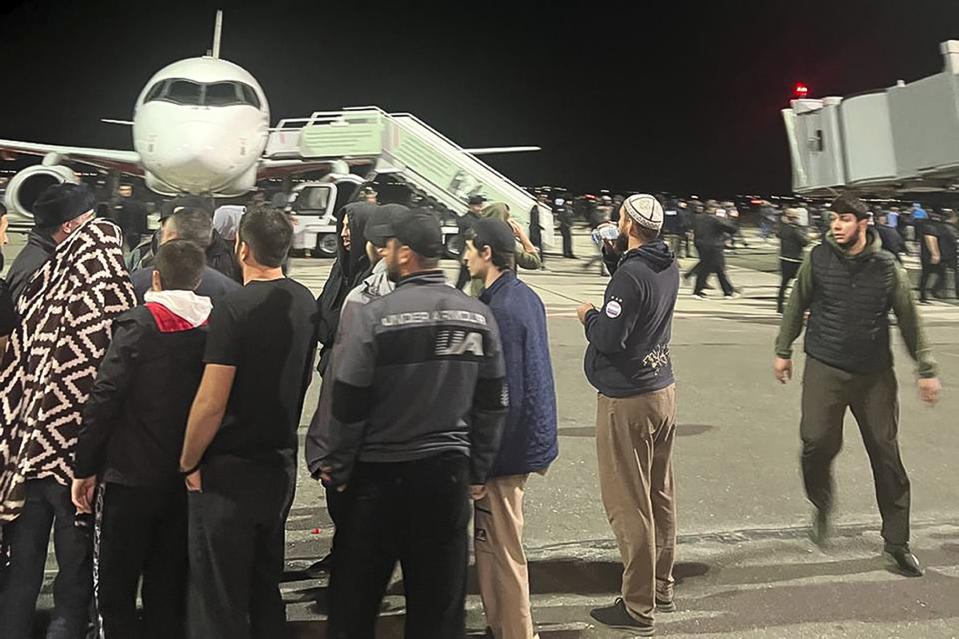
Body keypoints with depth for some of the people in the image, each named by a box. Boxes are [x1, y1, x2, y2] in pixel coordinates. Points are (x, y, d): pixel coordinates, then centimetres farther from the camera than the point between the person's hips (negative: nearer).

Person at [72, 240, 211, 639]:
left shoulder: (138, 324, -11)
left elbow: (104, 399, -14)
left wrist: (84, 468, -5)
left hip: (132, 475, -4)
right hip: (187, 478, 4)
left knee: (114, 590, 9)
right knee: (167, 588, 16)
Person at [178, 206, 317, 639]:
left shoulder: (234, 309, -19)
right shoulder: (306, 303, 2)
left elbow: (210, 404, -20)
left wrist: (188, 463, -7)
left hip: (229, 473, -7)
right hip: (281, 466, 7)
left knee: (219, 602, 7)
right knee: (265, 589, 21)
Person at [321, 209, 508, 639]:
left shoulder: (377, 314, -14)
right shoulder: (479, 316, -1)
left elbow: (348, 404, -11)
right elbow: (493, 405, 4)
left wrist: (338, 469, 2)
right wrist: (478, 471, 13)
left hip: (380, 473, -3)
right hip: (449, 470, 4)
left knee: (354, 598, 14)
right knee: (441, 600, 15)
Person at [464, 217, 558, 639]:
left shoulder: (500, 310, -21)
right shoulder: (527, 297, 9)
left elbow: (503, 394, -22)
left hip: (508, 447, -10)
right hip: (531, 437, 10)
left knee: (502, 550, 3)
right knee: (493, 542, 20)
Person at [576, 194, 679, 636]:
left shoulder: (631, 274, -22)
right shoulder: (668, 267, 5)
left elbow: (609, 339, -23)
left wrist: (588, 315, -4)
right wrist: (614, 255, 15)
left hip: (626, 401, -9)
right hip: (662, 389, 9)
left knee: (628, 505, 0)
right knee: (659, 496, 17)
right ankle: (661, 588, 30)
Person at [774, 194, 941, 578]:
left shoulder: (887, 267, -1)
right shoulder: (818, 259, -2)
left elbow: (910, 321, 6)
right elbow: (796, 306, 9)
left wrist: (926, 370, 7)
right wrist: (783, 351, 13)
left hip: (875, 374, 1)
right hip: (824, 369, -1)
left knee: (887, 454, 5)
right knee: (818, 442, -12)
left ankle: (896, 541, 19)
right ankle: (822, 505, 20)